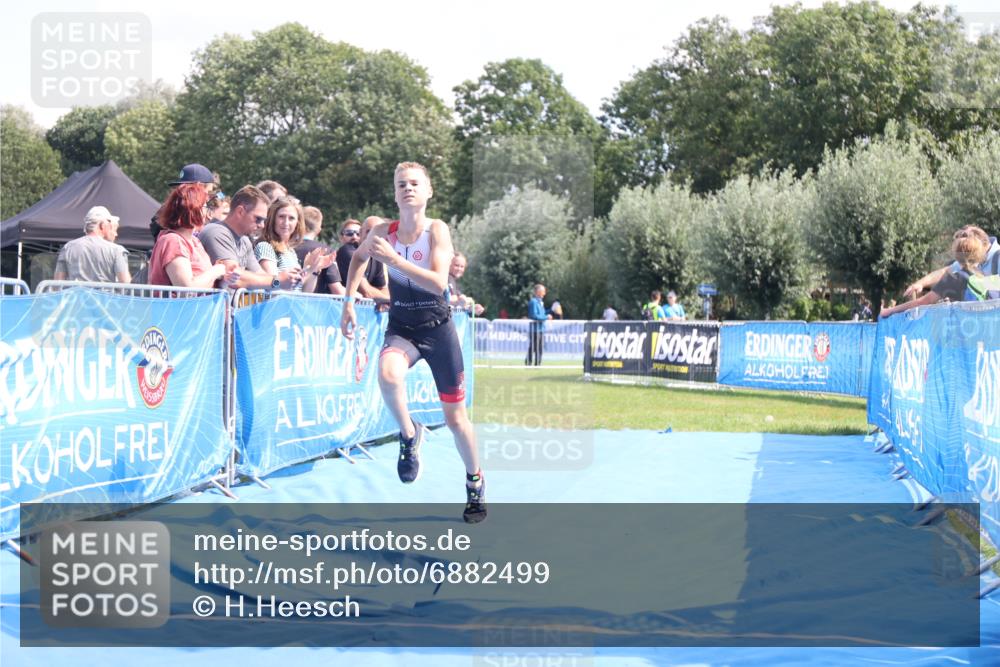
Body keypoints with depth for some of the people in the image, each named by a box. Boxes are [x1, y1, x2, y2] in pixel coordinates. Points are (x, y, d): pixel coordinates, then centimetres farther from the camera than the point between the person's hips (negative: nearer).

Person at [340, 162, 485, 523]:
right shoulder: (382, 231, -4)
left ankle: (475, 481, 32)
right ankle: (409, 433, -9)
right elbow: (359, 256, 19)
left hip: (437, 328, -1)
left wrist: (392, 258, -30)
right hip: (401, 327, 2)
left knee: (455, 417, 8)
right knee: (388, 375, -36)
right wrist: (349, 301, 10)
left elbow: (438, 283, -25)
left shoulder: (437, 230, -12)